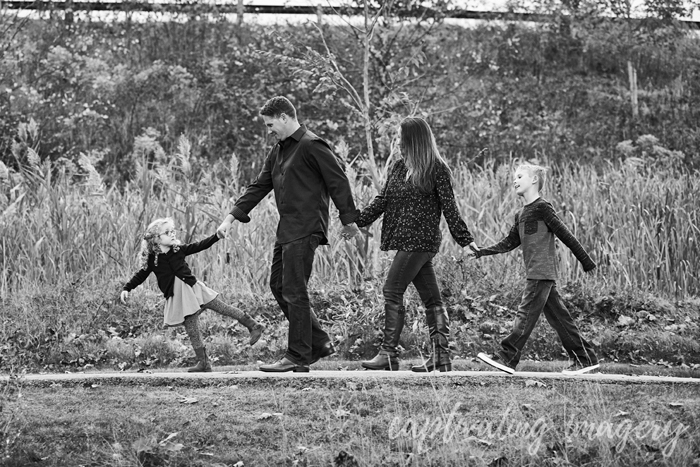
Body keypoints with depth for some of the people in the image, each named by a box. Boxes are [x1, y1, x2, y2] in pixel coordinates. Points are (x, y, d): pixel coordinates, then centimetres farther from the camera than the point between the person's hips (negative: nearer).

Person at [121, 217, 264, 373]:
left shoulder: (179, 249, 3)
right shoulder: (152, 259, 0)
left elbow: (199, 246, 6)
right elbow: (140, 276, 8)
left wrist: (217, 236, -2)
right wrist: (126, 289, -2)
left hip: (192, 288, 1)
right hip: (177, 297, -1)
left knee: (223, 308, 0)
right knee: (191, 329, -1)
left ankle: (253, 326, 10)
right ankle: (203, 362, 6)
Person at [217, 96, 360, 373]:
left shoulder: (311, 146, -11)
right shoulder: (278, 152, 18)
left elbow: (338, 181, -11)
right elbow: (258, 187, 19)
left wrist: (348, 220, -8)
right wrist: (231, 217, 13)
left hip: (305, 229, -10)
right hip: (286, 229, 10)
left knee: (294, 291, -8)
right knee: (278, 286, 11)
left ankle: (298, 357, -2)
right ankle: (319, 343, 17)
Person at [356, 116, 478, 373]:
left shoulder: (437, 169, -7)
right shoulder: (399, 167, 13)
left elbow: (449, 208, -7)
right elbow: (382, 200, 14)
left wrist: (465, 240, -8)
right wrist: (356, 222, 5)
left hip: (421, 240, -7)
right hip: (406, 241, 7)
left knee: (392, 291, -10)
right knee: (431, 297, 8)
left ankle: (389, 353, -8)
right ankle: (441, 356, 9)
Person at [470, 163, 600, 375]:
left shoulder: (542, 207, -7)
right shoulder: (521, 214, 18)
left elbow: (566, 235, -8)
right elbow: (509, 243, 18)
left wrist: (586, 261, -6)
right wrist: (481, 252, 8)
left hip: (542, 273, -9)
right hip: (535, 274, 9)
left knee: (526, 314, -9)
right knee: (558, 317, 9)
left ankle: (507, 358, -10)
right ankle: (585, 359, 13)